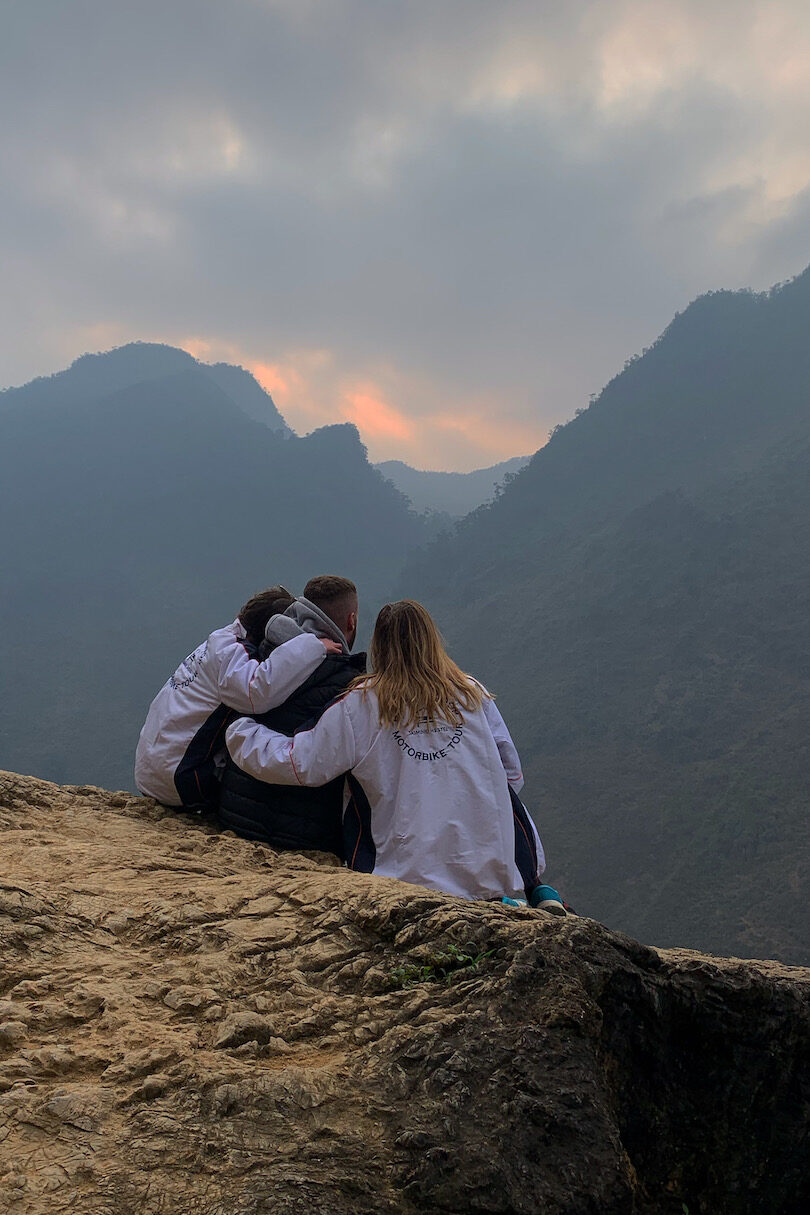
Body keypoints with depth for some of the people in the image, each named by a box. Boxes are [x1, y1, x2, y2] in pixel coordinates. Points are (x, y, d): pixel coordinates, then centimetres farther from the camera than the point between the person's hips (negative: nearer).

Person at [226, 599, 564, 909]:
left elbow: (300, 764, -1)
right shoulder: (473, 695, 4)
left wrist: (238, 728, 14)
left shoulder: (361, 705, -4)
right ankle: (536, 891, 12)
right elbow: (512, 774, 9)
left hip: (413, 875, -3)